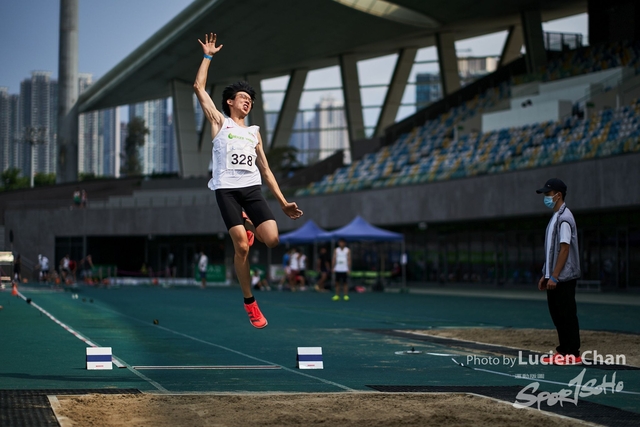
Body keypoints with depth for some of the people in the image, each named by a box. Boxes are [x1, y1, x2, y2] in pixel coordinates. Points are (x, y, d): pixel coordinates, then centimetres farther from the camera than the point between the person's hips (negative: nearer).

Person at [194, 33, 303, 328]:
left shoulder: (254, 132, 25)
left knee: (272, 240, -16)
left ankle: (251, 228, 21)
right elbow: (199, 87, 6)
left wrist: (283, 202, 17)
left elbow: (265, 170, 24)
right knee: (241, 247, -14)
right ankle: (249, 302, -2)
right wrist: (208, 56, 11)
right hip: (227, 189, -4)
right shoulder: (220, 123, 14)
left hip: (252, 189, 4)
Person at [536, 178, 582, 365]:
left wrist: (554, 277, -20)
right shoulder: (555, 217, 16)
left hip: (563, 278, -10)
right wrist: (545, 275, 19)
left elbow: (565, 249, -19)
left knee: (567, 314, -6)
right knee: (557, 314, 12)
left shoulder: (564, 218, -14)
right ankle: (563, 351, 18)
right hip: (554, 278, 10)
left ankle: (573, 354, -2)